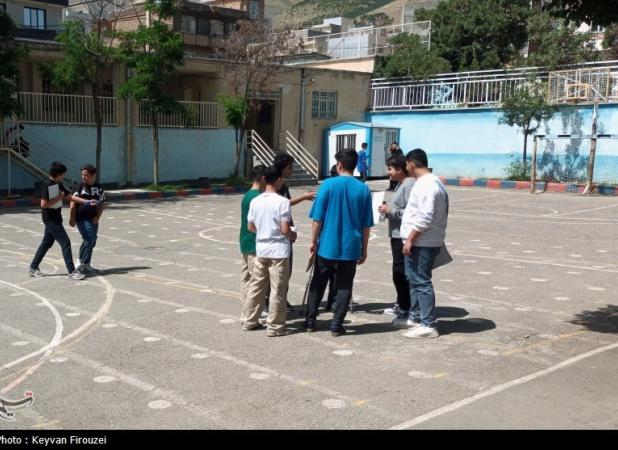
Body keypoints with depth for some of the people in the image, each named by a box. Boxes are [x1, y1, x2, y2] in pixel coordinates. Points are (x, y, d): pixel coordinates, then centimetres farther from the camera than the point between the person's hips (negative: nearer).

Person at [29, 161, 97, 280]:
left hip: (56, 218, 9)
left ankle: (33, 267, 27)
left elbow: (70, 197, 11)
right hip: (50, 219, -9)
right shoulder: (47, 186, -18)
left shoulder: (59, 185, 8)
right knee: (65, 242, -10)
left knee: (47, 243, 16)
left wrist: (87, 201, 5)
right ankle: (72, 271, -7)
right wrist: (58, 198, -17)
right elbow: (44, 204, -24)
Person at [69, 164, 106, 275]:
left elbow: (101, 204, 10)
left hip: (93, 219, 5)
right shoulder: (80, 186, -4)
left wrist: (97, 217, -3)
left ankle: (86, 265, 22)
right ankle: (81, 263, -2)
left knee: (92, 242, 10)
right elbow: (73, 202, -4)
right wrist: (72, 218, -7)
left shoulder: (99, 188, 7)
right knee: (89, 239, -15)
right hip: (82, 219, -5)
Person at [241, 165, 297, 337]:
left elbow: (251, 227, 8)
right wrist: (293, 235, 3)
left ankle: (249, 321, 24)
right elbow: (285, 229, -17)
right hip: (279, 251, -6)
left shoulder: (255, 201, 2)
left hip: (260, 250, 6)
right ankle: (274, 327, 7)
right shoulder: (282, 201, -15)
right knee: (278, 291, 2)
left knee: (256, 286, 15)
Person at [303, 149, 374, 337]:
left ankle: (310, 321, 20)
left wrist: (314, 241, 4)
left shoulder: (328, 185, -8)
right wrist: (364, 249, 11)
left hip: (327, 246, -1)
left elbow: (317, 218, -7)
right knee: (344, 287, 10)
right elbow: (366, 224, 2)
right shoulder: (363, 189, -2)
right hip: (350, 248, 1)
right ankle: (336, 325, 10)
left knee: (317, 285, 14)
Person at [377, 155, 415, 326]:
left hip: (403, 237, -11)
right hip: (397, 235, 11)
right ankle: (401, 305, 33)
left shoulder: (410, 185, -17)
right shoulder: (400, 184, 15)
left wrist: (391, 211, -17)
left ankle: (406, 312, -5)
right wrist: (388, 209, 9)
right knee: (399, 273, 20)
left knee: (401, 274, -9)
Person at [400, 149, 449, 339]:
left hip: (422, 243, -11)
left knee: (421, 282, -6)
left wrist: (410, 239, -21)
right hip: (421, 242, 11)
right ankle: (416, 317, 31)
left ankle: (428, 325, -2)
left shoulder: (427, 185, -18)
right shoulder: (430, 182, 16)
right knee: (415, 280, 19)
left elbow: (425, 218, -25)